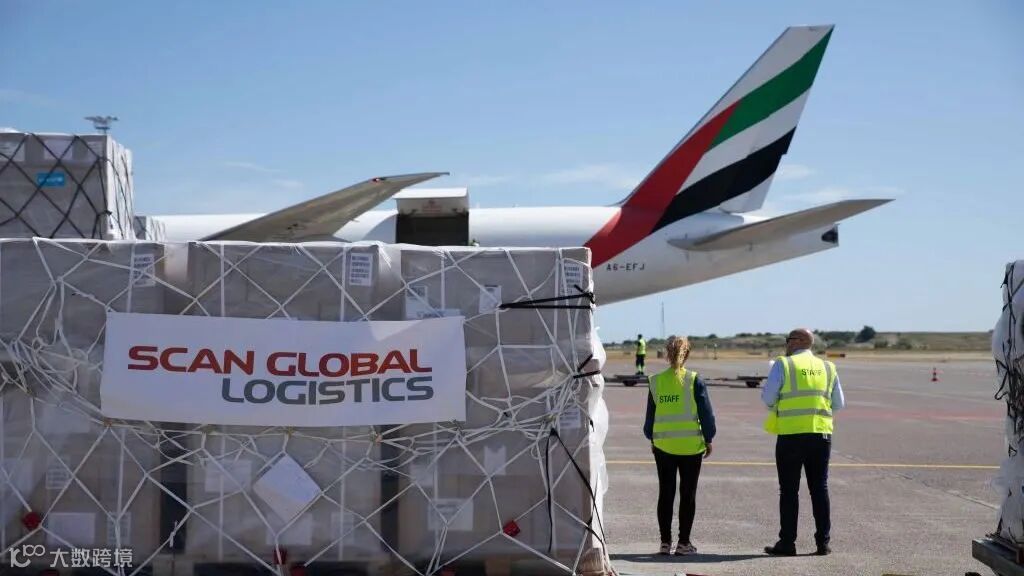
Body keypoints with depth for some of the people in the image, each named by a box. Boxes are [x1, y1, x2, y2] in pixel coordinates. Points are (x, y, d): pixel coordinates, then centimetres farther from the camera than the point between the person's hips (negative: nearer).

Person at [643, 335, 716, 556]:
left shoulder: (656, 381, 0)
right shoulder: (694, 381, -7)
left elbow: (650, 414, 7)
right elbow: (706, 413, -4)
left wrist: (652, 439, 19)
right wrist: (708, 439, 7)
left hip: (663, 445, 2)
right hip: (691, 445, -2)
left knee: (665, 494, 9)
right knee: (688, 495, 6)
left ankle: (665, 542, 9)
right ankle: (683, 542, 7)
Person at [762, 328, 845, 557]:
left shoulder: (783, 365, -3)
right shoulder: (828, 367, 10)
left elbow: (767, 397, -6)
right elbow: (839, 403, 12)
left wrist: (780, 404, 15)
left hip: (791, 434, -3)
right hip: (821, 435, 4)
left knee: (789, 490, 3)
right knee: (819, 488, 10)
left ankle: (787, 542, 5)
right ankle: (823, 542, 10)